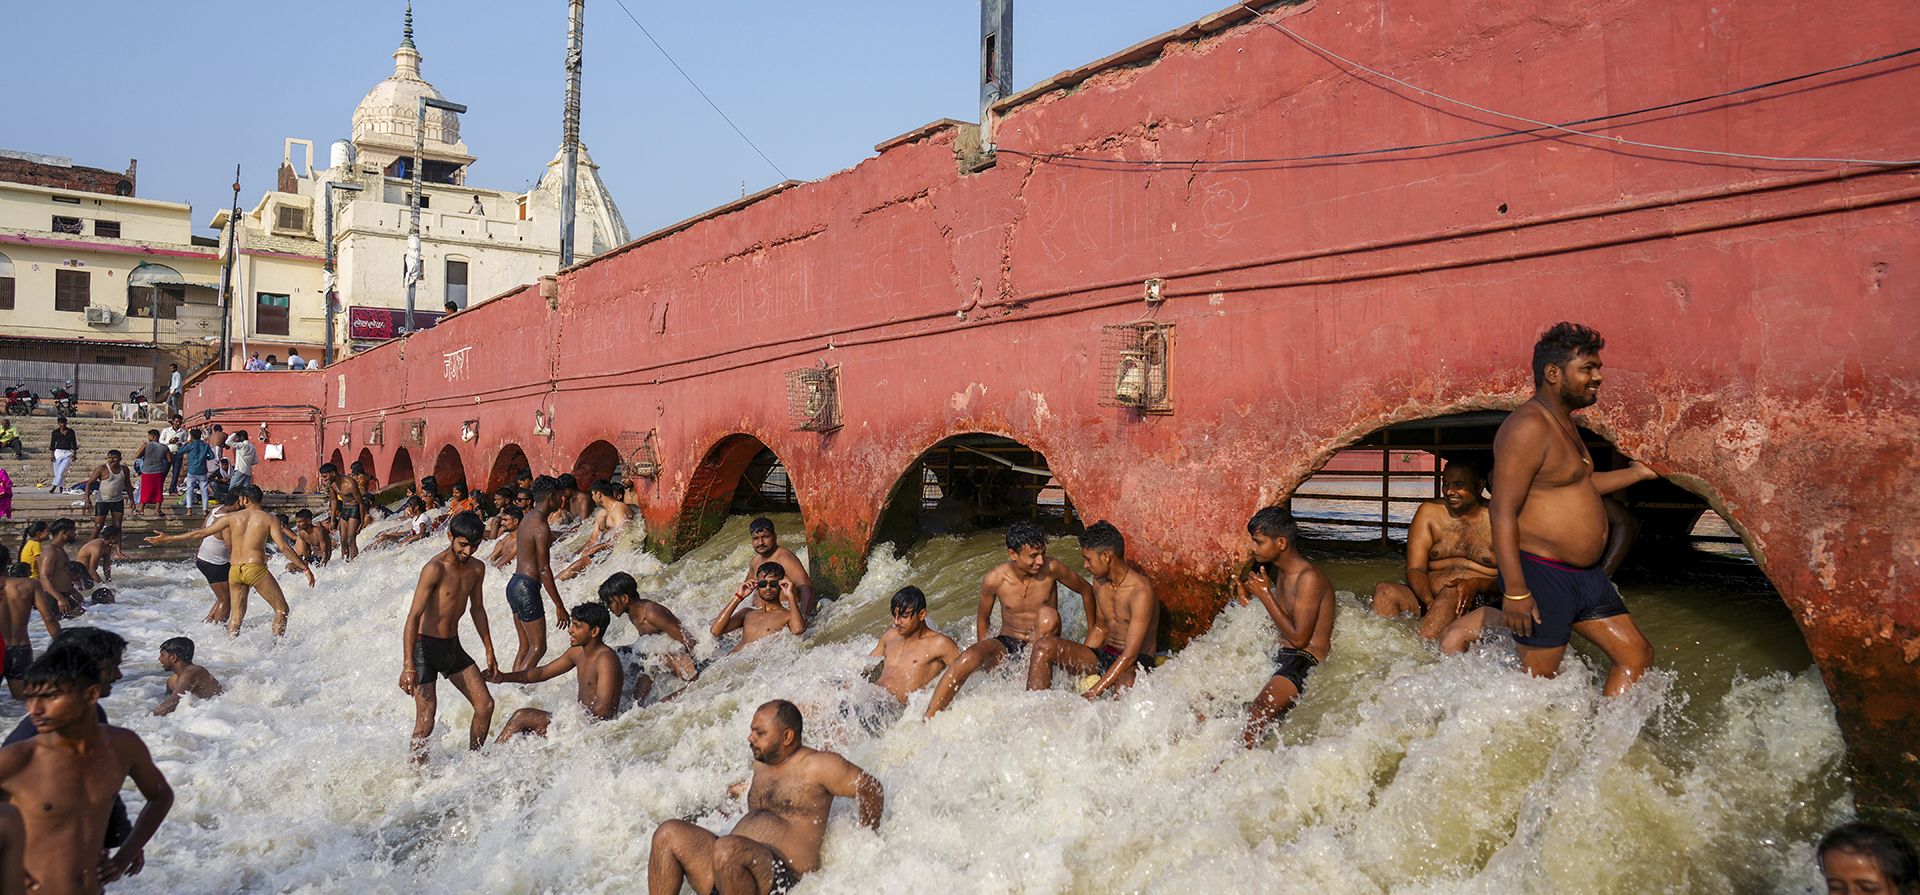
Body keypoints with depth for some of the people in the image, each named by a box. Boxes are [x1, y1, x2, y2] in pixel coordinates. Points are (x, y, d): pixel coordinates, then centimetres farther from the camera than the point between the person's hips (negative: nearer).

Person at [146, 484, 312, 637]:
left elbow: (200, 533, 11)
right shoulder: (269, 518, -1)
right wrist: (305, 568, -8)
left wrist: (167, 539, 22)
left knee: (236, 616, 15)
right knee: (281, 609, 6)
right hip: (256, 569, -4)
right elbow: (283, 546, -10)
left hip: (235, 571, 4)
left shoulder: (232, 517, 8)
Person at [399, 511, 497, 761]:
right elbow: (414, 616, -23)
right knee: (425, 721, -11)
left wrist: (490, 652, 18)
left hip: (453, 647, 7)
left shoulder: (477, 569, 2)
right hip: (425, 647, -7)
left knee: (485, 706, 4)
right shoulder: (435, 568, -20)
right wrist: (408, 666, -28)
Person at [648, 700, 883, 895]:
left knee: (727, 849, -38)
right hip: (731, 861, 8)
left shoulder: (817, 766, -4)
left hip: (783, 876, -8)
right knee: (668, 834, -9)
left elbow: (872, 791, -2)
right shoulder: (760, 764, 20)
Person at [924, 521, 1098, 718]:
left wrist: (1093, 633, 13)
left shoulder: (1052, 568, -14)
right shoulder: (994, 579, -13)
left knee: (1048, 614, -32)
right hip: (1006, 644, 0)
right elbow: (983, 617, 7)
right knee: (967, 659, -32)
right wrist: (983, 654, 14)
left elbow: (1086, 590, 4)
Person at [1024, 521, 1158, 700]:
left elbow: (1130, 655, -24)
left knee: (1124, 686, -45)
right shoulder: (1100, 580, 4)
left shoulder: (1140, 591, -21)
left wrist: (1094, 692, -28)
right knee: (1044, 646, -14)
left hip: (1135, 663, -8)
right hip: (1104, 655, 8)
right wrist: (1079, 661, 8)